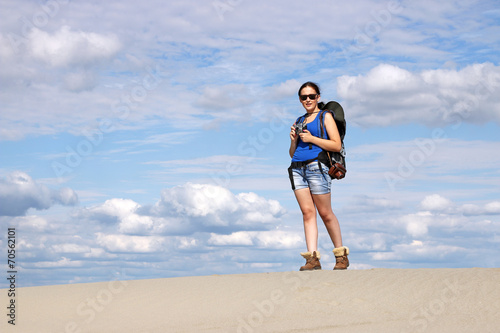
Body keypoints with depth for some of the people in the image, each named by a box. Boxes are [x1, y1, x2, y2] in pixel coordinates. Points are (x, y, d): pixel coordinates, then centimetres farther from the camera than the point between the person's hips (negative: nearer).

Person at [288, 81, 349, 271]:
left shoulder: (325, 116, 5)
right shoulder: (299, 121, 22)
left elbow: (337, 145, -5)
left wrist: (311, 139, -9)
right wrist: (294, 140, 4)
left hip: (316, 166, -5)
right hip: (297, 168, 5)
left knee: (325, 213, -3)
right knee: (307, 212, -4)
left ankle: (341, 255, 9)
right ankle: (312, 257, -9)